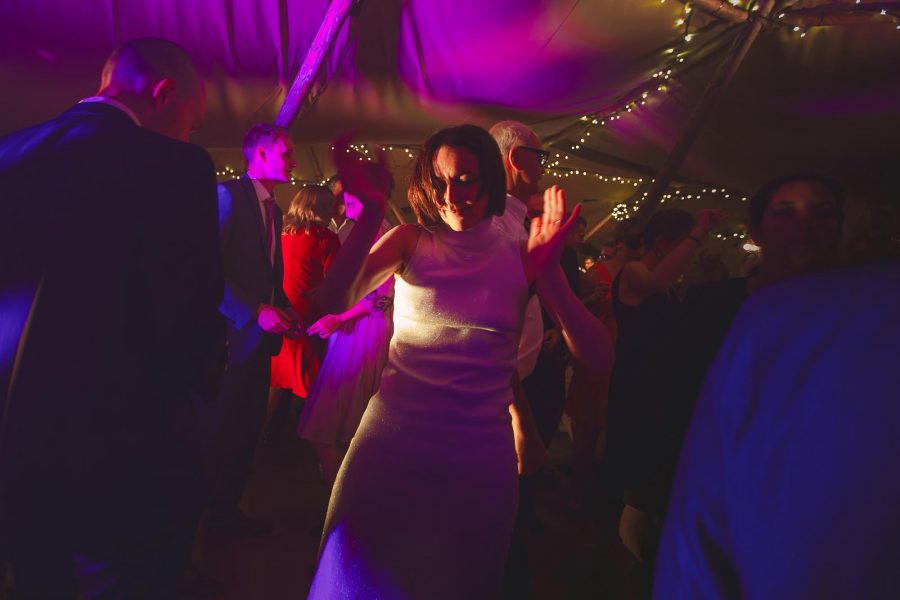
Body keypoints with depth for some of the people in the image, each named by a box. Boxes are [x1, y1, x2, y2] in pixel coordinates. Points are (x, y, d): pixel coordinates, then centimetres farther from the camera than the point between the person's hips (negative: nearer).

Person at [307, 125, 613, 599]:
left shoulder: (522, 257, -3)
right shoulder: (410, 242, -2)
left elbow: (599, 356, -12)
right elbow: (337, 297, -20)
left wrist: (548, 273, -23)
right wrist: (371, 211, -31)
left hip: (480, 453, 1)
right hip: (393, 440, 0)